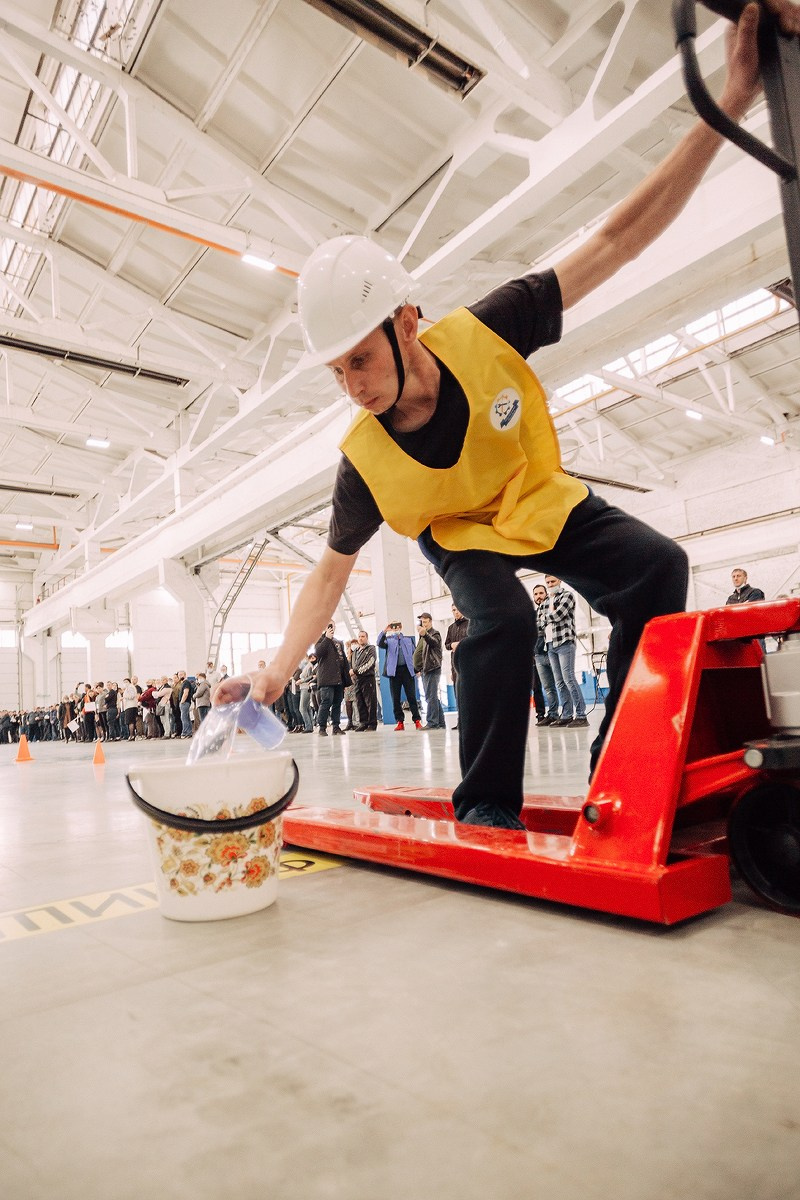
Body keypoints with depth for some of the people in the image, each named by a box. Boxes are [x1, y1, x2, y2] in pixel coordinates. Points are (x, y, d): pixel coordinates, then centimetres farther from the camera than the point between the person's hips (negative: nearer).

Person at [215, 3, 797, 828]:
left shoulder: (484, 334, -29)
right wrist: (279, 669, -24)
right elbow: (331, 572, -15)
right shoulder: (364, 463, -27)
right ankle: (484, 807, -13)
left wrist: (730, 104, -30)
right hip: (461, 534, -1)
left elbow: (615, 242, -25)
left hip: (546, 502, 2)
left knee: (657, 567, -21)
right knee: (502, 620, -32)